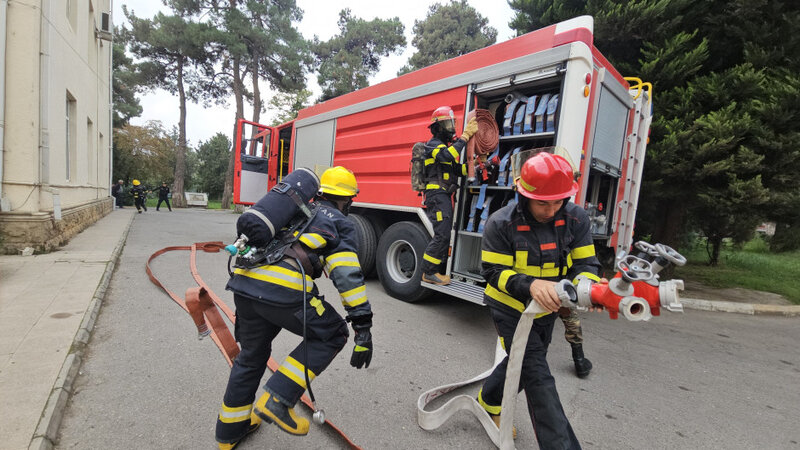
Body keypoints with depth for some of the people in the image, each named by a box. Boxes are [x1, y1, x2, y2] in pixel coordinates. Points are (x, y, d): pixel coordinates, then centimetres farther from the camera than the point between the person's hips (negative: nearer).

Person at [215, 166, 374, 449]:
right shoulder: (339, 223, 7)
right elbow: (348, 275, -6)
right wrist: (363, 327, -6)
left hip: (244, 283, 8)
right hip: (283, 291, -7)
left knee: (252, 354, 27)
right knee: (332, 334, 13)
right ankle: (276, 400, 9)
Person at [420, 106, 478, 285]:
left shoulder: (447, 144, 24)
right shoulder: (433, 144, -5)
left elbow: (457, 169, 16)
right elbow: (447, 156, -27)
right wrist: (465, 135, -23)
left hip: (444, 196, 10)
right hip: (436, 194, -10)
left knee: (443, 235, 11)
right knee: (442, 235, -13)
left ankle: (433, 271, 18)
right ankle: (428, 273, -3)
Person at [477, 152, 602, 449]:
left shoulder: (576, 219, -13)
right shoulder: (501, 223, -24)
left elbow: (585, 264, -13)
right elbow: (494, 272, -23)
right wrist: (530, 285, -42)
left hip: (546, 311, 6)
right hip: (510, 309, -5)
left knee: (522, 363, 23)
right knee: (538, 378, -9)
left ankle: (489, 402, 51)